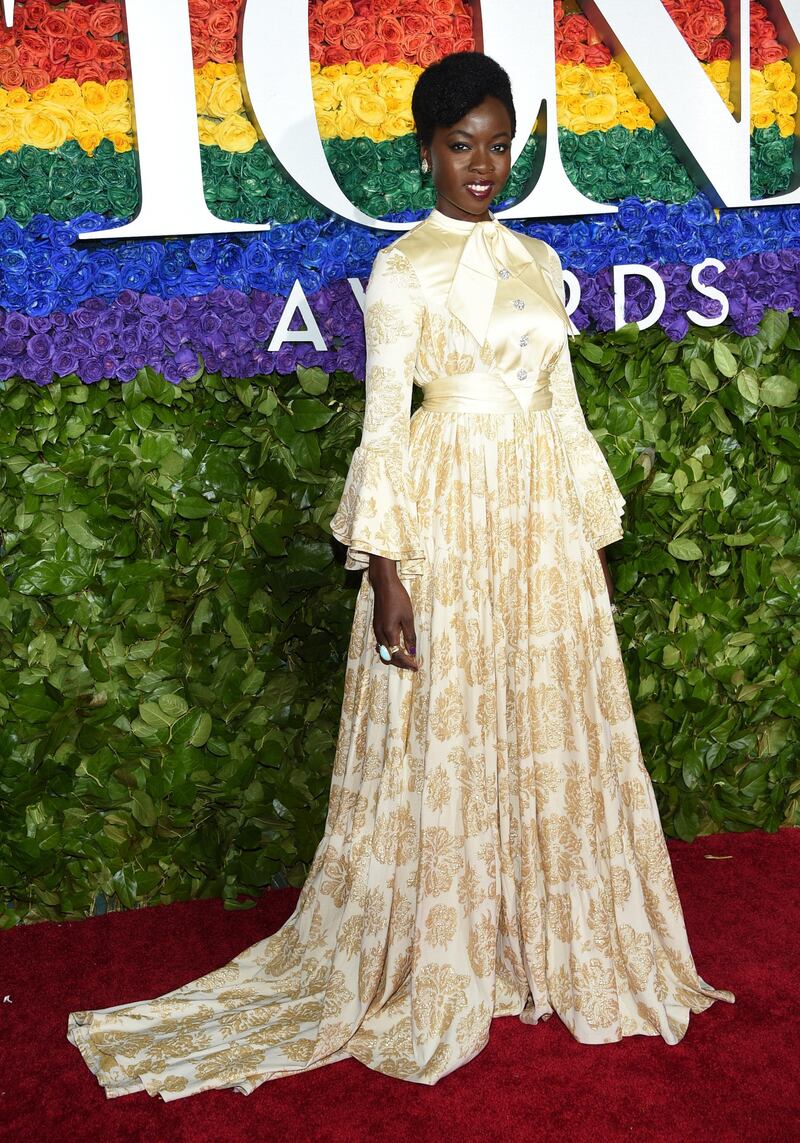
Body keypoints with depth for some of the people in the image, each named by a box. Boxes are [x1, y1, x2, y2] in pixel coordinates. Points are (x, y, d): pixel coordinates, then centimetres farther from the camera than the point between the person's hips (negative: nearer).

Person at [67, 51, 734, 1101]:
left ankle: (550, 952, 29)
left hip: (541, 521, 6)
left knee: (553, 737, 11)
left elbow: (562, 405, 15)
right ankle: (433, 980, 18)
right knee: (441, 748, 1)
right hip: (446, 516, -5)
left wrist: (592, 537, 13)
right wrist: (385, 572, -13)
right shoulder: (401, 270, -4)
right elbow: (383, 423, -8)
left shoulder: (537, 261, 13)